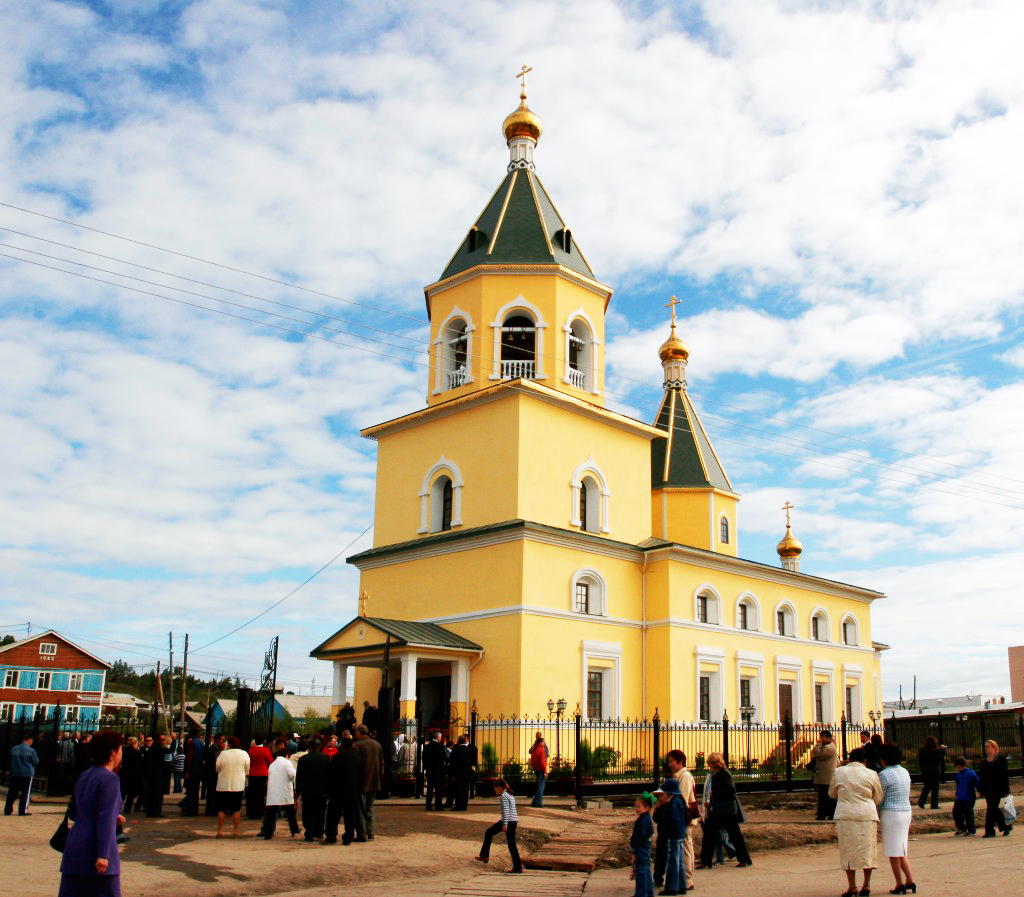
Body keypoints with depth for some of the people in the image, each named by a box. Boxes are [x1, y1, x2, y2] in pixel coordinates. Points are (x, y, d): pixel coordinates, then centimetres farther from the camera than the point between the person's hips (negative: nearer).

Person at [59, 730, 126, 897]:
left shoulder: (83, 776, 14)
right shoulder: (110, 779, -12)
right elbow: (105, 820, -18)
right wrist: (103, 855, -20)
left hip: (74, 850, 7)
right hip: (95, 851, -7)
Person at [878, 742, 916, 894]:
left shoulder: (884, 774, -15)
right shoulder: (905, 772, 8)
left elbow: (880, 798, -10)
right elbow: (906, 795, 13)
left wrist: (876, 815, 6)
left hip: (890, 813, -7)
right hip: (906, 812, 7)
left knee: (893, 852, 2)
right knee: (901, 850, 17)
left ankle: (900, 884, 7)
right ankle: (910, 881, 11)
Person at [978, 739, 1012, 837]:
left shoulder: (1001, 760, -5)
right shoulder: (985, 761, 12)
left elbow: (1005, 776, -6)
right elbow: (981, 776, 12)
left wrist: (1005, 790, -10)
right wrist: (980, 789, 9)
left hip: (997, 790, -6)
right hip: (988, 790, 6)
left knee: (991, 809, -8)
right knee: (994, 809, 11)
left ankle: (990, 831, -4)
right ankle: (1006, 827, 27)